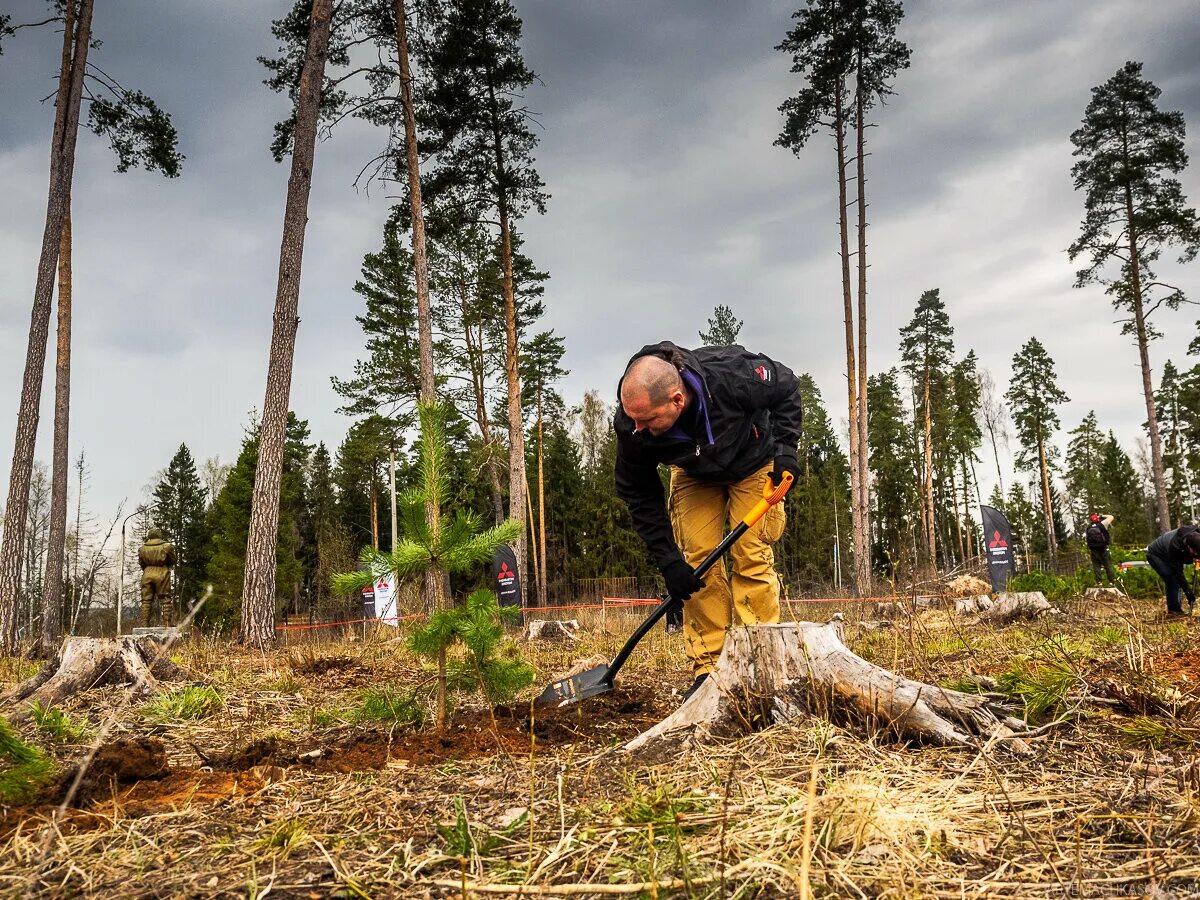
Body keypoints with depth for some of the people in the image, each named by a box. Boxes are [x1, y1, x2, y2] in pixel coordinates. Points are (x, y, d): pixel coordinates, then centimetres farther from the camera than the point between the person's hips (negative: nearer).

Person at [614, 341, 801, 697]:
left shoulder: (733, 373, -42)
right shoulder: (631, 426, -33)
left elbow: (787, 388, -18)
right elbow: (640, 495, -18)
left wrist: (784, 448, -27)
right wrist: (668, 560, -22)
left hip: (753, 463, -2)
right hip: (694, 476, 2)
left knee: (751, 555, -11)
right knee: (697, 558, -9)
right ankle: (708, 668, -2)